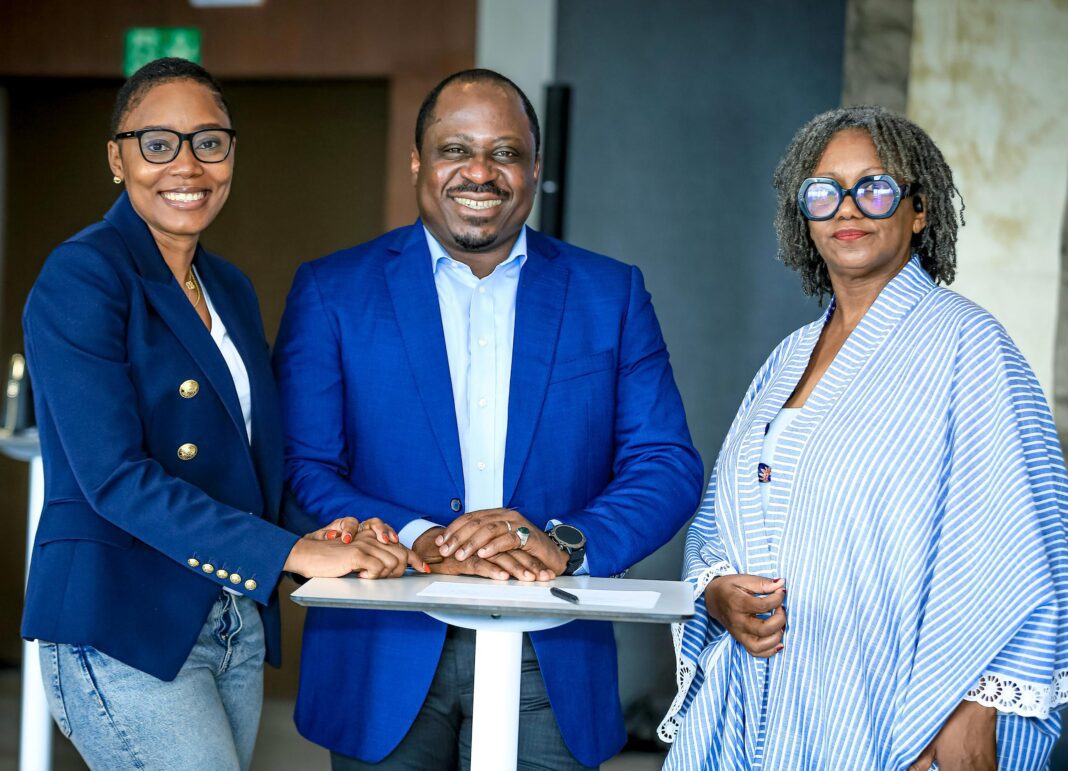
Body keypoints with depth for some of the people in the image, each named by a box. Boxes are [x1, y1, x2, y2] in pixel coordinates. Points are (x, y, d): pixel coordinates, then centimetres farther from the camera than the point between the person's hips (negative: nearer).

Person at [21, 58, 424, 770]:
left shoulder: (231, 290, 15)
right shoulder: (81, 278, -10)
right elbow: (114, 477, -19)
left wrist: (326, 530, -5)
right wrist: (293, 552, -22)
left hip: (236, 625, 8)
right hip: (121, 628, -7)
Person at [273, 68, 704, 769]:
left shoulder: (610, 295, 7)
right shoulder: (332, 291, 3)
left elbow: (669, 466, 2)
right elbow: (301, 468, -4)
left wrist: (563, 544, -16)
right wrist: (421, 544, -20)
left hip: (549, 668, 1)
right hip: (386, 663, -1)